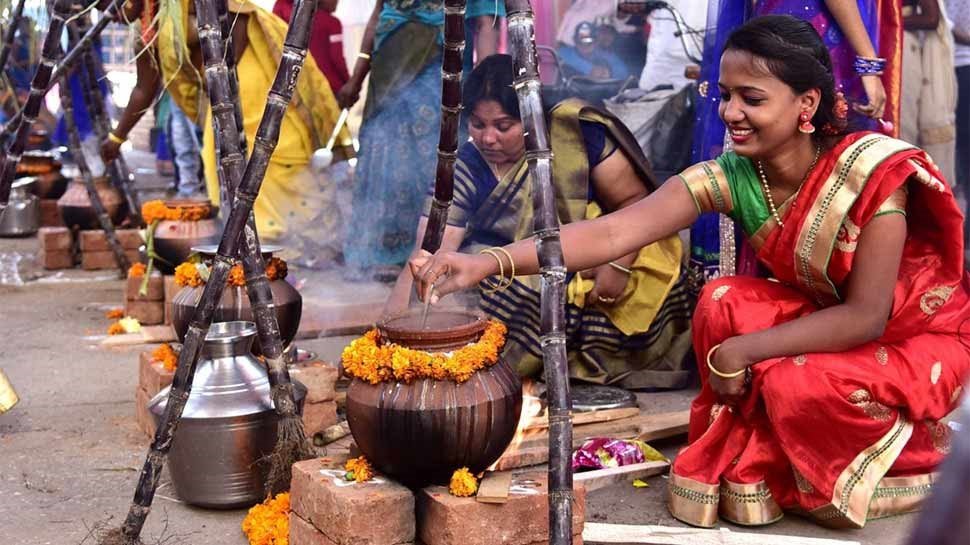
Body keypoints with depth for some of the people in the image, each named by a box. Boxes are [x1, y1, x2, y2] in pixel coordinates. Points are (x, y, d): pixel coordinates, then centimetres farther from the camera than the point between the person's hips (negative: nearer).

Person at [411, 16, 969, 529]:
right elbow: (612, 233, -30)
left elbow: (866, 317, -27)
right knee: (722, 302, -21)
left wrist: (740, 352, -28)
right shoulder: (731, 178, -17)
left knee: (796, 385, -30)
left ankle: (904, 470, 3)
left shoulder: (873, 171, -29)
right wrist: (488, 263, -43)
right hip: (826, 324, 5)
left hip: (925, 338, -4)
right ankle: (751, 473, 0)